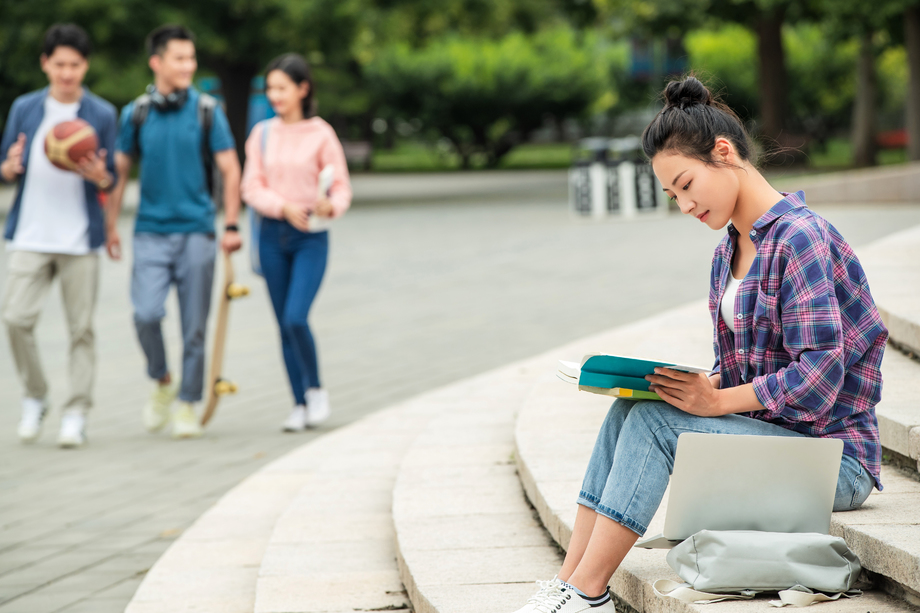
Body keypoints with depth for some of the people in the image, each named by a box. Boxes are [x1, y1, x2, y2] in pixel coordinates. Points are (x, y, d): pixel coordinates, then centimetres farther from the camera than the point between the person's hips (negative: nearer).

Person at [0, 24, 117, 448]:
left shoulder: (102, 114, 2)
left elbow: (111, 179, 4)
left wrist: (100, 176, -19)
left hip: (80, 240, -1)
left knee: (81, 329, -1)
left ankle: (76, 414, 6)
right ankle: (34, 398, 14)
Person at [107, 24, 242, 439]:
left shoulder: (207, 112, 1)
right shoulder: (135, 114, 4)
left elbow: (230, 171, 4)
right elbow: (119, 172, 12)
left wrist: (231, 226, -2)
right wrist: (110, 226, 9)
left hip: (196, 232, 0)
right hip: (151, 233, 0)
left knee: (194, 326, 1)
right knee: (146, 314, -16)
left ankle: (188, 405, 14)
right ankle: (161, 382, 9)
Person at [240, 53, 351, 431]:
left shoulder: (320, 134, -4)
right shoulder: (262, 134, 5)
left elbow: (342, 187, -3)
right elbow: (252, 188, 1)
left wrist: (331, 206, -25)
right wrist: (283, 207, -16)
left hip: (311, 236, -4)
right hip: (273, 233, 4)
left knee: (296, 318, -17)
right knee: (285, 326, 6)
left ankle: (316, 389, 5)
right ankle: (300, 404, 16)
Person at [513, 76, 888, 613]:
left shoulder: (800, 238, -16)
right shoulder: (730, 249, 13)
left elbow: (818, 376, -22)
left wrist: (717, 401, -20)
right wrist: (701, 386, -3)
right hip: (767, 431, 8)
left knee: (655, 423, -21)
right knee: (629, 410, -9)